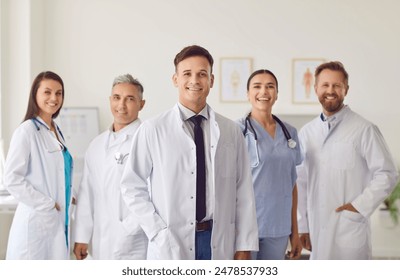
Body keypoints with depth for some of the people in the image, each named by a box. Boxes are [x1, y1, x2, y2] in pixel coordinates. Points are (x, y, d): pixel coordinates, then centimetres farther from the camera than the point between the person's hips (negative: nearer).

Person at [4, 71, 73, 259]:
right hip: (36, 221, -8)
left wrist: (66, 201, 8)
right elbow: (12, 178, -15)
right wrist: (47, 205, -15)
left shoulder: (56, 131, 14)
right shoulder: (27, 131, -10)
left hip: (58, 221, 8)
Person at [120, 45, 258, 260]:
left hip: (220, 245, 2)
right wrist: (158, 233, -7)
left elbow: (243, 191, 4)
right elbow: (132, 186, 0)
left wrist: (244, 247, 1)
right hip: (171, 247, -2)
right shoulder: (152, 129, -3)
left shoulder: (231, 131, 4)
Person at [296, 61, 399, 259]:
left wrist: (360, 206, -12)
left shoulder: (364, 130, -4)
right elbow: (301, 181, 12)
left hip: (350, 234, -4)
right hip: (317, 233, 4)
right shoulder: (306, 133, 10)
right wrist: (302, 226, 11)